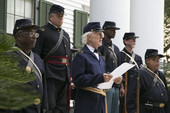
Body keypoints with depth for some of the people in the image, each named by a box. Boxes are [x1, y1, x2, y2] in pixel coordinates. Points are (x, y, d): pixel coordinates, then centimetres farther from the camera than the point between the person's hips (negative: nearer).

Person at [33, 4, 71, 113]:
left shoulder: (66, 34, 21)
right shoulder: (43, 31, -1)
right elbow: (36, 55, -7)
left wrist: (71, 74, 16)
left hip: (65, 75, 7)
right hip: (50, 74, -7)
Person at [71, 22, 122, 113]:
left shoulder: (101, 57, 21)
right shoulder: (81, 56, -7)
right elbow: (78, 80, -17)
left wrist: (114, 79, 5)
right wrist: (100, 77, -24)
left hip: (101, 102, 8)